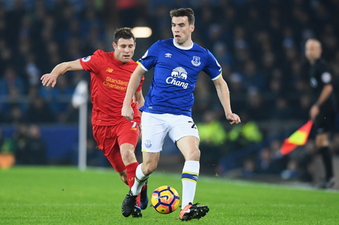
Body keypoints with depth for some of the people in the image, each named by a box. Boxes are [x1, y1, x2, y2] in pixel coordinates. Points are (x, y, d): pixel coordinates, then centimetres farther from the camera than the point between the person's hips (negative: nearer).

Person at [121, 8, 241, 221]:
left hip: (182, 115, 1)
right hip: (154, 113, -1)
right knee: (149, 165, 0)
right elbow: (138, 73, 9)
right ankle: (134, 192, 34)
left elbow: (220, 82, 18)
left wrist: (228, 112, 9)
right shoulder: (160, 48, 0)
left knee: (193, 152, -25)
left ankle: (186, 208, -28)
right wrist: (127, 104, 4)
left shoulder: (203, 56, 4)